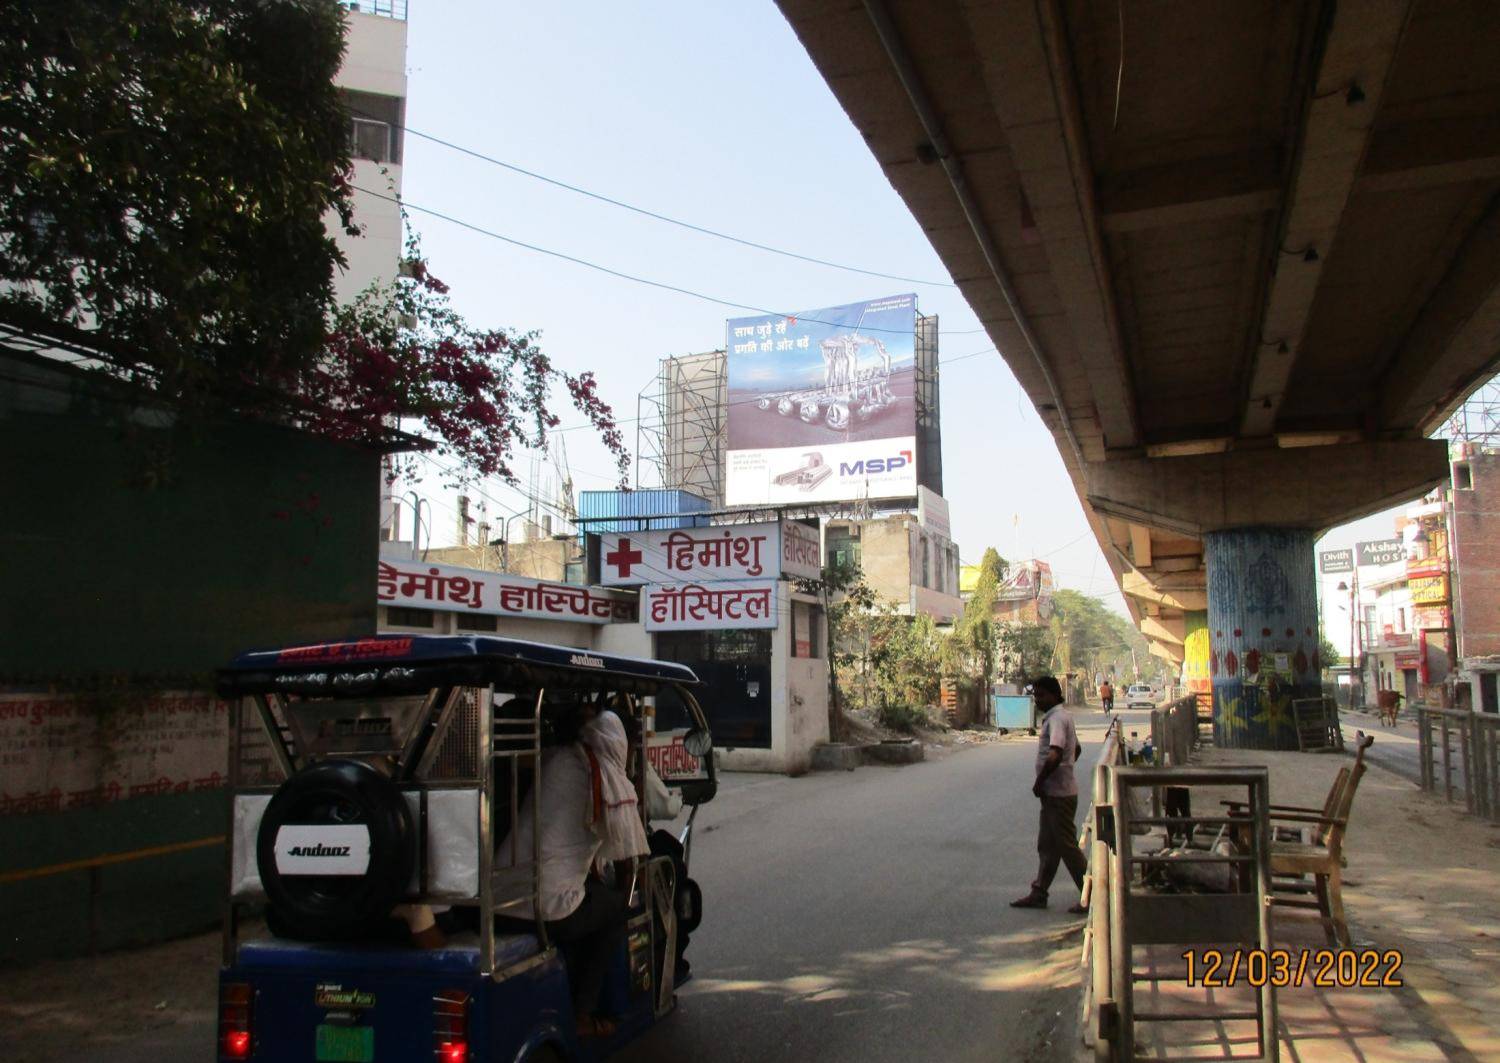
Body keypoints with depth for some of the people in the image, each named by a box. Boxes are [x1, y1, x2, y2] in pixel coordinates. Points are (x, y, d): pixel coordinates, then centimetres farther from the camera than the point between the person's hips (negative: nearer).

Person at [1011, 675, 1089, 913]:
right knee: (1047, 846, 14)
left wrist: (1038, 783, -20)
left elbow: (1055, 756, -31)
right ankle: (1039, 894, 21)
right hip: (1053, 793, 10)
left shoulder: (1056, 719, -18)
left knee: (1067, 846, -2)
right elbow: (1077, 749, 27)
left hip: (1059, 794, -10)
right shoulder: (1059, 717, 14)